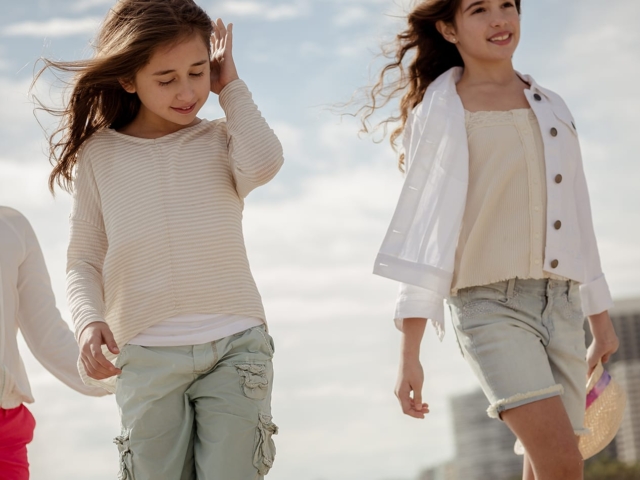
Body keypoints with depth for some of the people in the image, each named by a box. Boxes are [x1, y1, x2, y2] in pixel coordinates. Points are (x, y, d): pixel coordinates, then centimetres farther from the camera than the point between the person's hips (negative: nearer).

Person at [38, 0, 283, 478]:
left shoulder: (221, 142, 8)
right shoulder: (99, 156, 7)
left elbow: (263, 164, -16)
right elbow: (83, 262, 8)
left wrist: (231, 88, -2)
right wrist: (90, 322, -12)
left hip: (235, 346, 0)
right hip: (147, 357, 1)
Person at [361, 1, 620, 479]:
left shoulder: (551, 108, 14)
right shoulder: (443, 114, -1)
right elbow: (423, 230, -5)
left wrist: (601, 321, 20)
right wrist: (409, 356, -10)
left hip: (561, 304, 5)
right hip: (491, 304, -5)